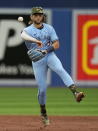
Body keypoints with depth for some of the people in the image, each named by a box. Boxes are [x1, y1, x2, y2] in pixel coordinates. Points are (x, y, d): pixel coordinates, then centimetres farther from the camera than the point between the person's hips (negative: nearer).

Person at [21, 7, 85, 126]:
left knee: (60, 70, -30)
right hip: (37, 60, -1)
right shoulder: (28, 30, -3)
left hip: (50, 55, 1)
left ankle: (75, 92, -48)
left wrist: (44, 50, -18)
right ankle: (43, 112, 22)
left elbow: (56, 45, 0)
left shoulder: (49, 28, 5)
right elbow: (23, 35, -30)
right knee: (42, 88, -1)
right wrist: (36, 41, -49)